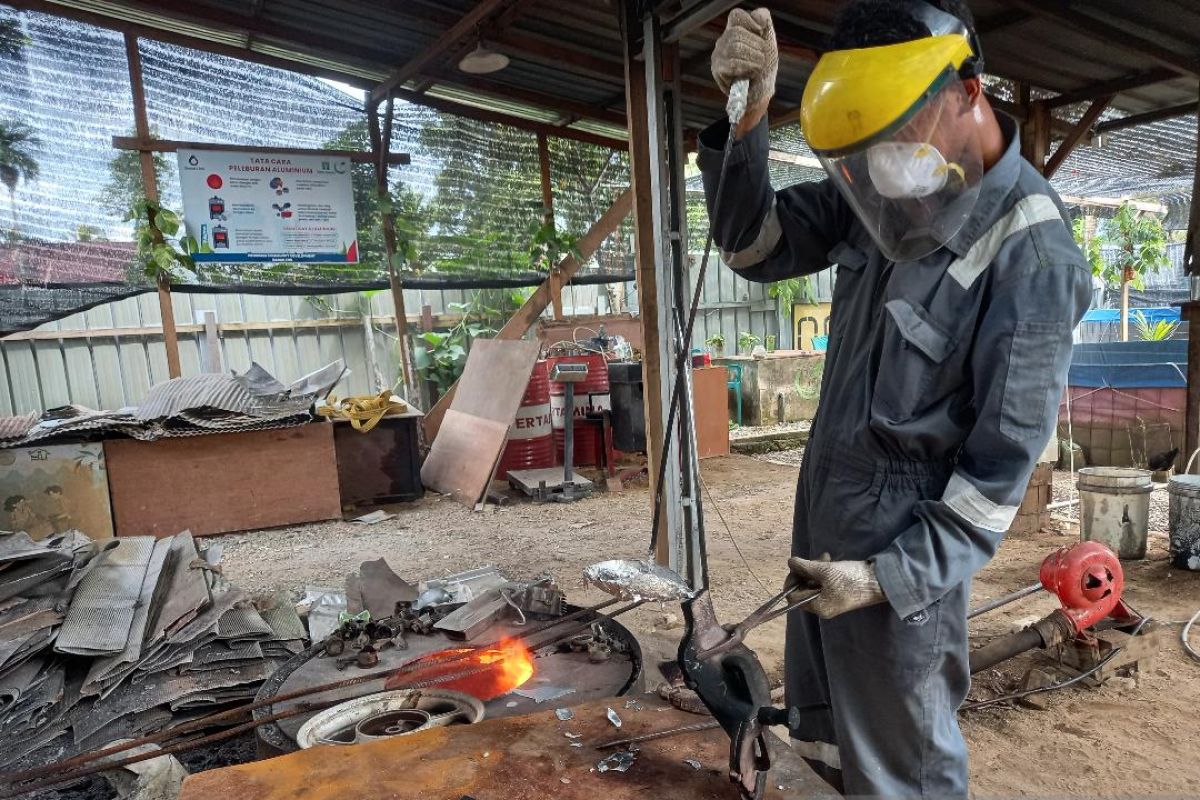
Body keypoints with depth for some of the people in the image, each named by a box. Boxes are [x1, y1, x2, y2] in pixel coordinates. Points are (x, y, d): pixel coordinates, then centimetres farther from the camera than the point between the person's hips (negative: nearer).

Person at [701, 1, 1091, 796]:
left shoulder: (1033, 257, -22)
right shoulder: (876, 191, -4)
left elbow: (1002, 463, -19)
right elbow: (756, 246, -1)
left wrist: (892, 575, -20)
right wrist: (747, 117, -15)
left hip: (906, 546, -6)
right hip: (824, 510, 7)